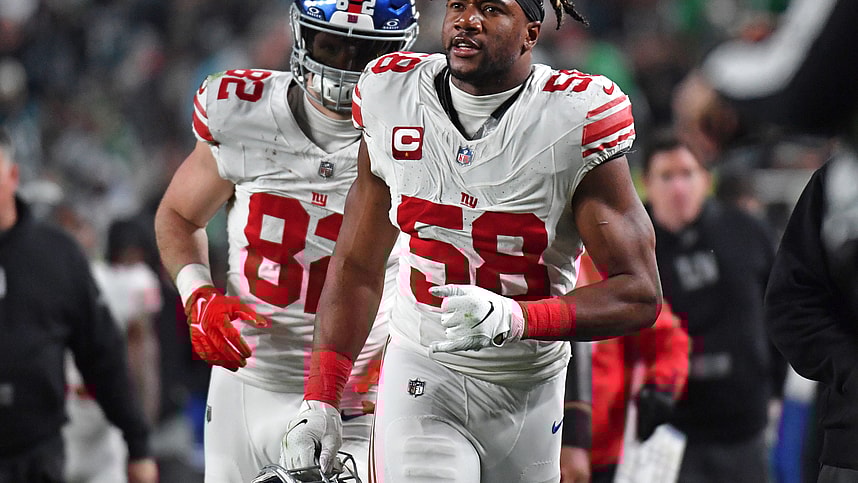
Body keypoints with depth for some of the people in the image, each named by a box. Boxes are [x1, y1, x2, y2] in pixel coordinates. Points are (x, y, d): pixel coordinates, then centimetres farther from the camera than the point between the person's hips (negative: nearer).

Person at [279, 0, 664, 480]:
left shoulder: (577, 120, -13)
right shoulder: (394, 98, -3)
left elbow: (640, 295, -14)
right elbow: (358, 266, 8)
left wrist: (512, 318, -30)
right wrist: (320, 401, 0)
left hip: (528, 391, 0)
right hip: (423, 375, 0)